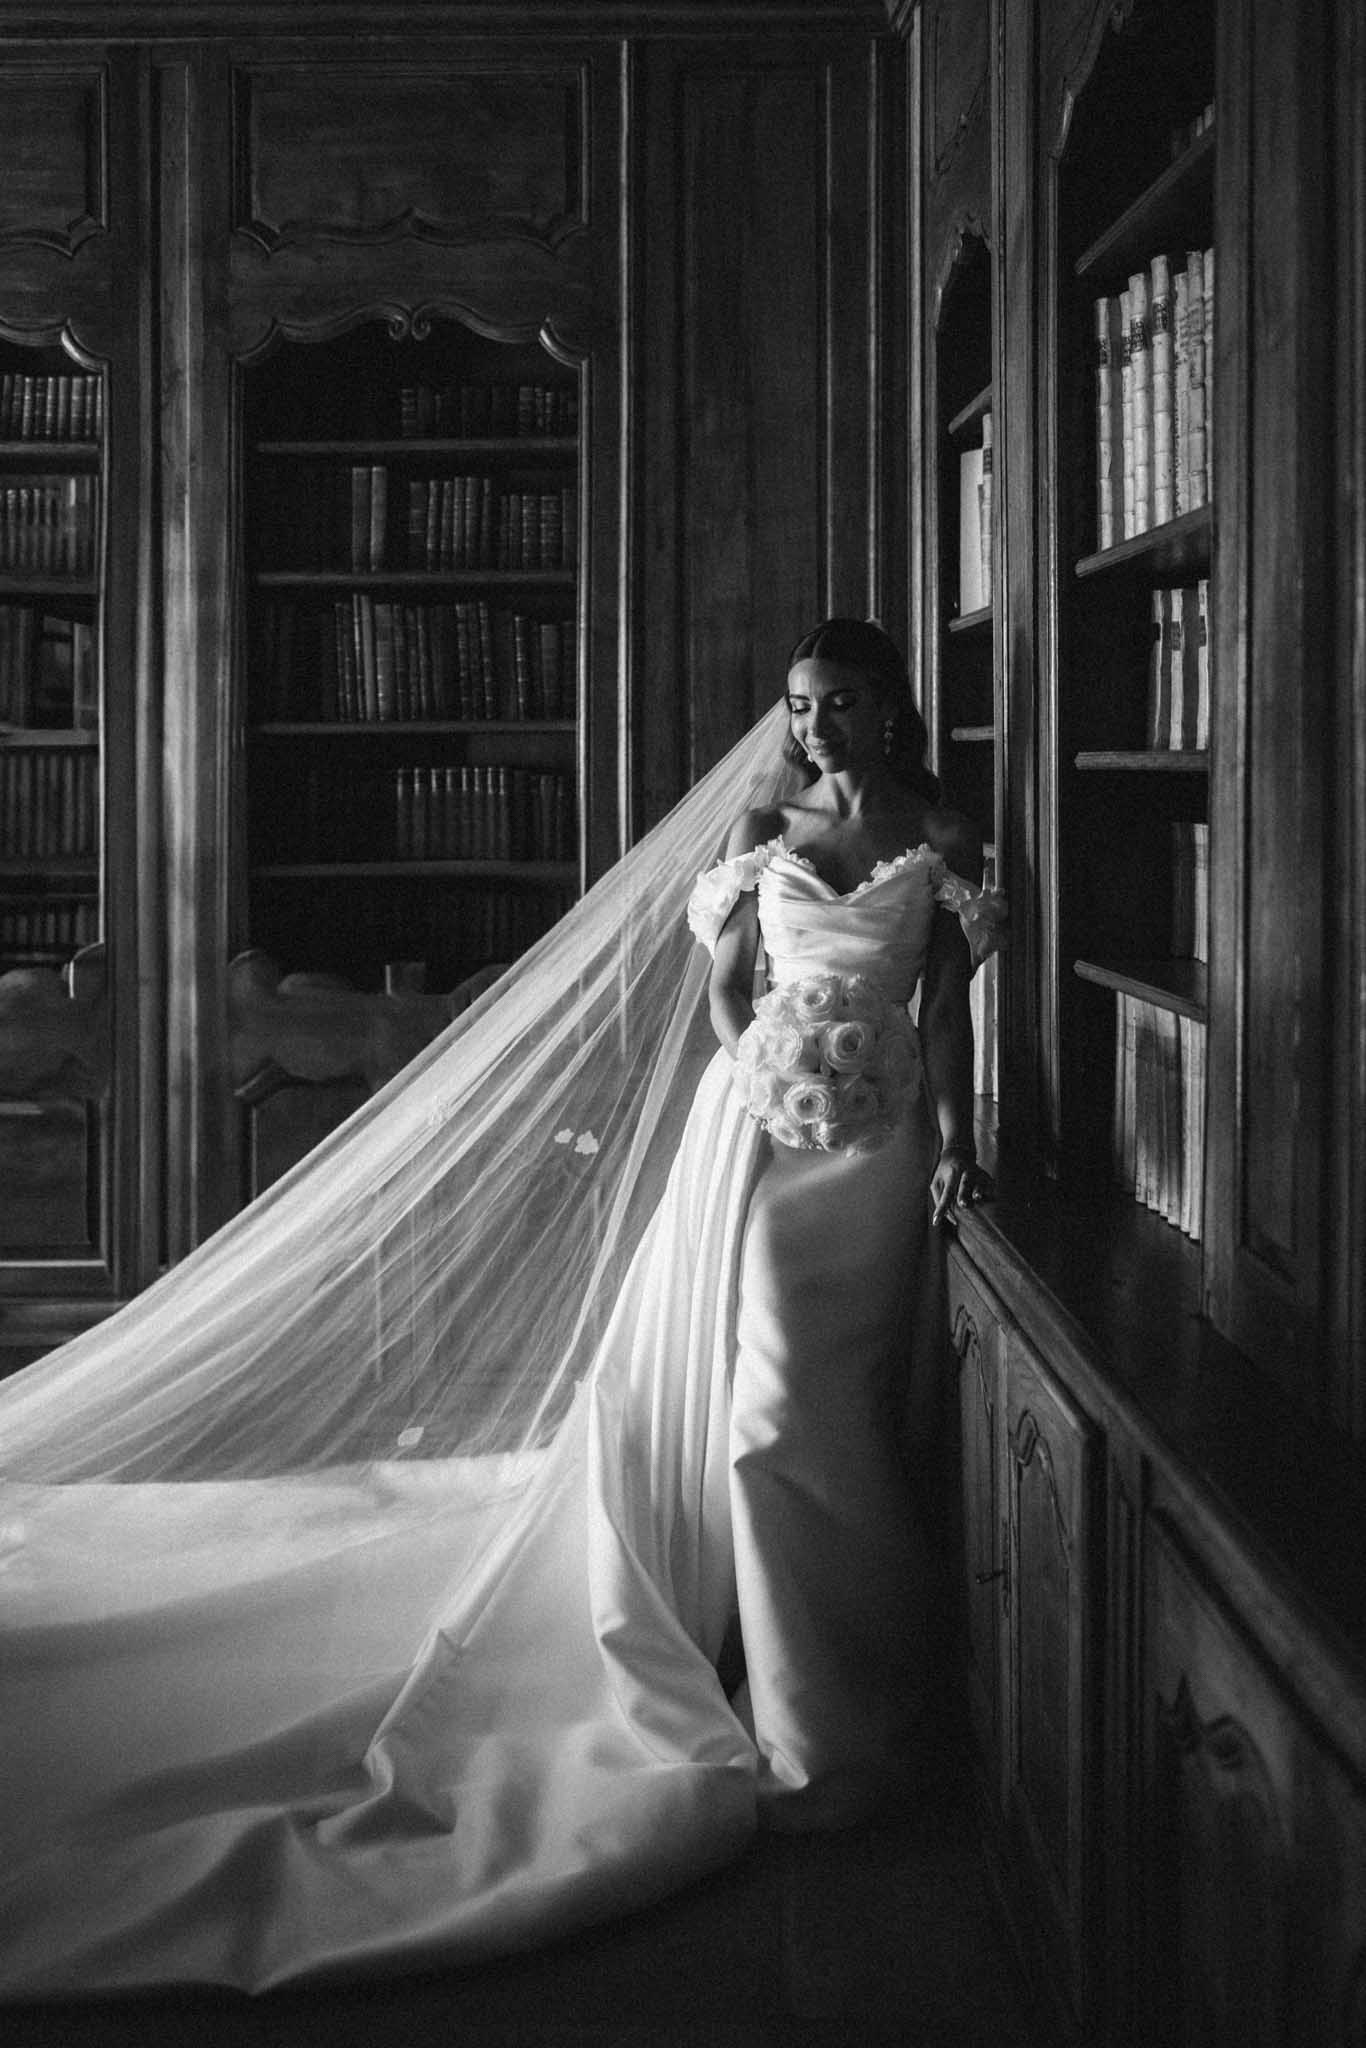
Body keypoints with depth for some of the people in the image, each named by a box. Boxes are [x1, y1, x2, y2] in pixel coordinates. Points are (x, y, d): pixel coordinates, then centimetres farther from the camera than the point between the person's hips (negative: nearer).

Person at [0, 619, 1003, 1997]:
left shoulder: (941, 838, 3)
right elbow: (723, 986, 8)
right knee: (711, 1379, 3)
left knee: (808, 1405, -3)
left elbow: (947, 1005, 3)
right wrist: (768, 1083, -7)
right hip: (756, 1122, 2)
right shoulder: (759, 824, 8)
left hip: (870, 1138, -2)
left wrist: (953, 1139, -4)